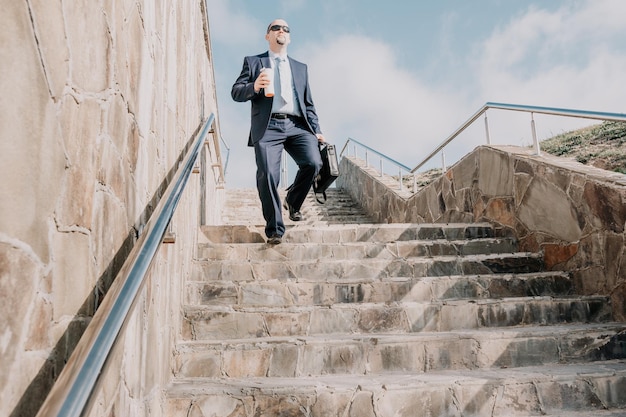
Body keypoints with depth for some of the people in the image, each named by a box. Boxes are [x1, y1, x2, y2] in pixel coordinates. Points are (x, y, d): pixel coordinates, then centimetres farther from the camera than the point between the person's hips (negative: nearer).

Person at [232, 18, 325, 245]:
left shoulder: (301, 68, 26)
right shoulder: (253, 62, 17)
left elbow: (308, 104, 22)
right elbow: (235, 92, 8)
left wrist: (316, 130, 8)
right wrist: (254, 87, -14)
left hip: (297, 126, 3)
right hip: (268, 127, -2)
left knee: (313, 162, -19)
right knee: (267, 175, -16)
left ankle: (292, 200, 10)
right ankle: (274, 229, -3)